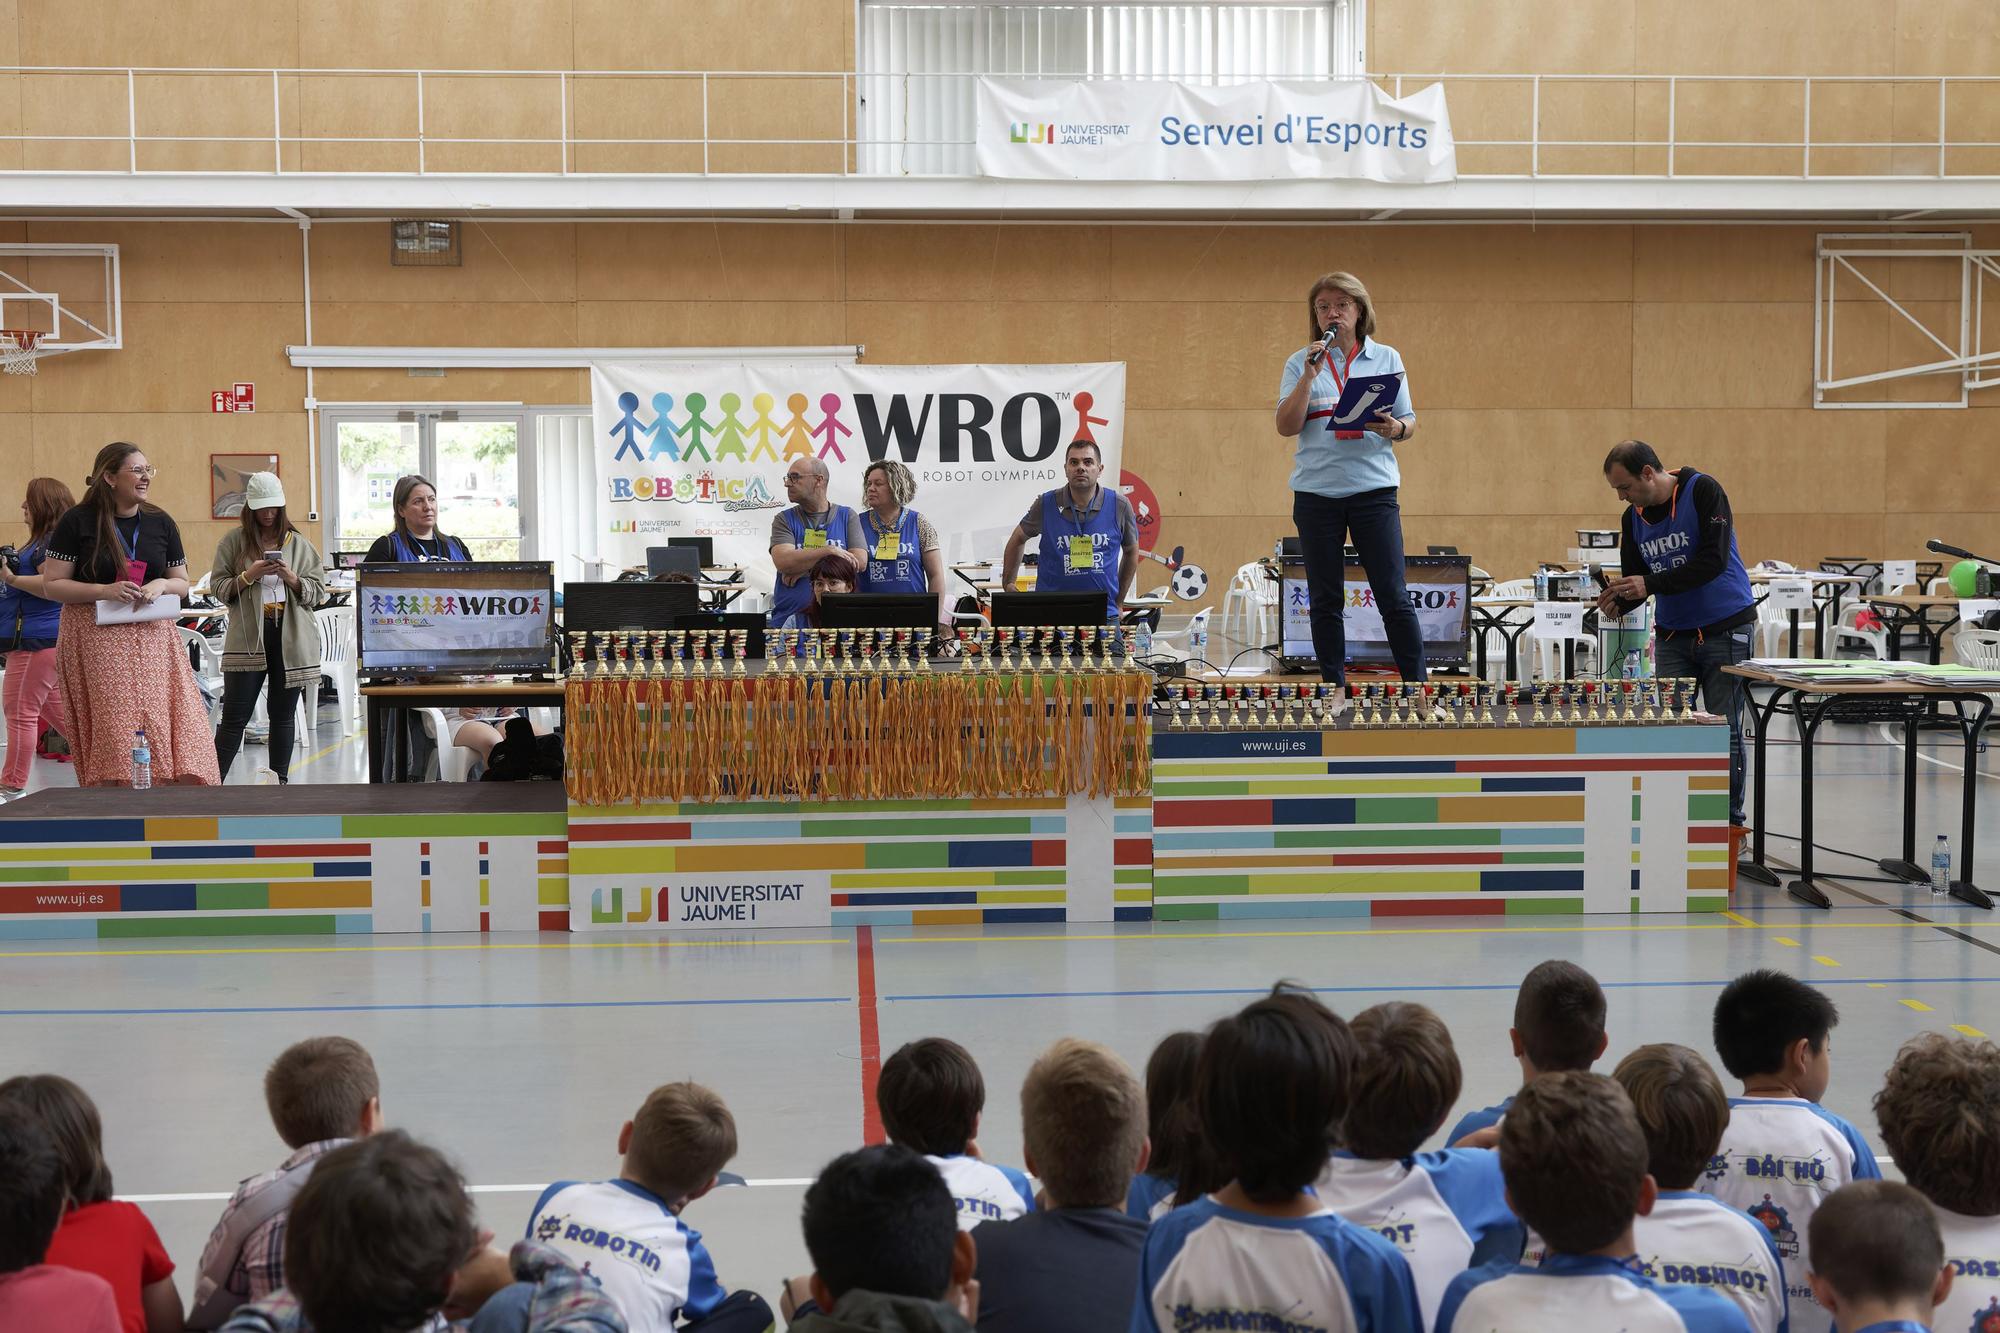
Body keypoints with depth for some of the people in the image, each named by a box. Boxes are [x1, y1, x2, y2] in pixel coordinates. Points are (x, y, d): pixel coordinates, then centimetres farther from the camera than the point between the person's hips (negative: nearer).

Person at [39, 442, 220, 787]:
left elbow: (181, 583, 16)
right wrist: (105, 591, -16)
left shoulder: (161, 523, 10)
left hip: (152, 638, 4)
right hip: (95, 639, -3)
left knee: (167, 726, -5)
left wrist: (161, 584, -7)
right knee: (111, 734, -7)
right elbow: (51, 586, -3)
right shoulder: (77, 522, -2)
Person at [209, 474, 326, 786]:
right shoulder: (234, 542, 4)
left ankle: (280, 782, 18)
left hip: (292, 638, 2)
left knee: (283, 714, 10)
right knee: (235, 716, -3)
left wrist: (292, 579, -10)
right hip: (248, 637, -2)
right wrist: (248, 576, -13)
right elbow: (217, 588, 2)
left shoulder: (299, 544, 9)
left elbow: (318, 592, 7)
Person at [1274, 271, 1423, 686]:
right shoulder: (1300, 363, 7)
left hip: (1374, 488, -1)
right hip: (1316, 492, 1)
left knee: (1394, 597, -4)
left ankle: (1417, 688, 1)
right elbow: (1286, 427, -2)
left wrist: (1394, 428, -13)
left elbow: (1409, 424, 10)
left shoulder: (1386, 357, 9)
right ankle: (1334, 690, 13)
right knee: (1325, 601, 5)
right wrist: (1308, 376, -13)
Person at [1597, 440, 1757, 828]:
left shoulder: (1703, 491, -16)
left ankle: (1730, 821, 10)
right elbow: (1635, 578, 7)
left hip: (1724, 628, -5)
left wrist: (1651, 584, -28)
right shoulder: (1632, 517, 2)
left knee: (1724, 729, 0)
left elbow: (1713, 560, -24)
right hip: (1672, 633, 5)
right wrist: (1617, 602, -16)